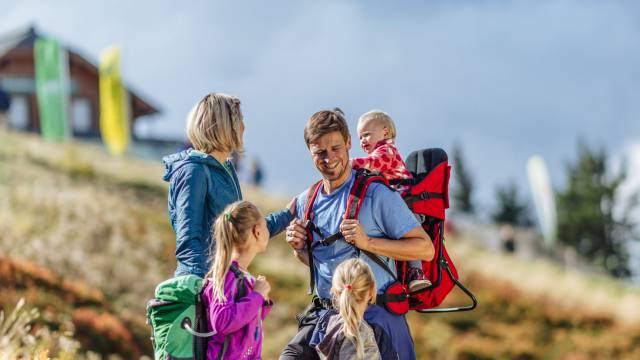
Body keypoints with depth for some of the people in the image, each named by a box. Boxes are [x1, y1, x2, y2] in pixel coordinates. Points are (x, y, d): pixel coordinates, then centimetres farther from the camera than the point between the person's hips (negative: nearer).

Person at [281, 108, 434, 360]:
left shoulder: (377, 195, -8)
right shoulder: (305, 202, 11)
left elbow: (425, 249, -12)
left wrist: (367, 242, -19)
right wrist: (299, 248, 4)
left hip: (372, 315, -5)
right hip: (321, 314, 5)